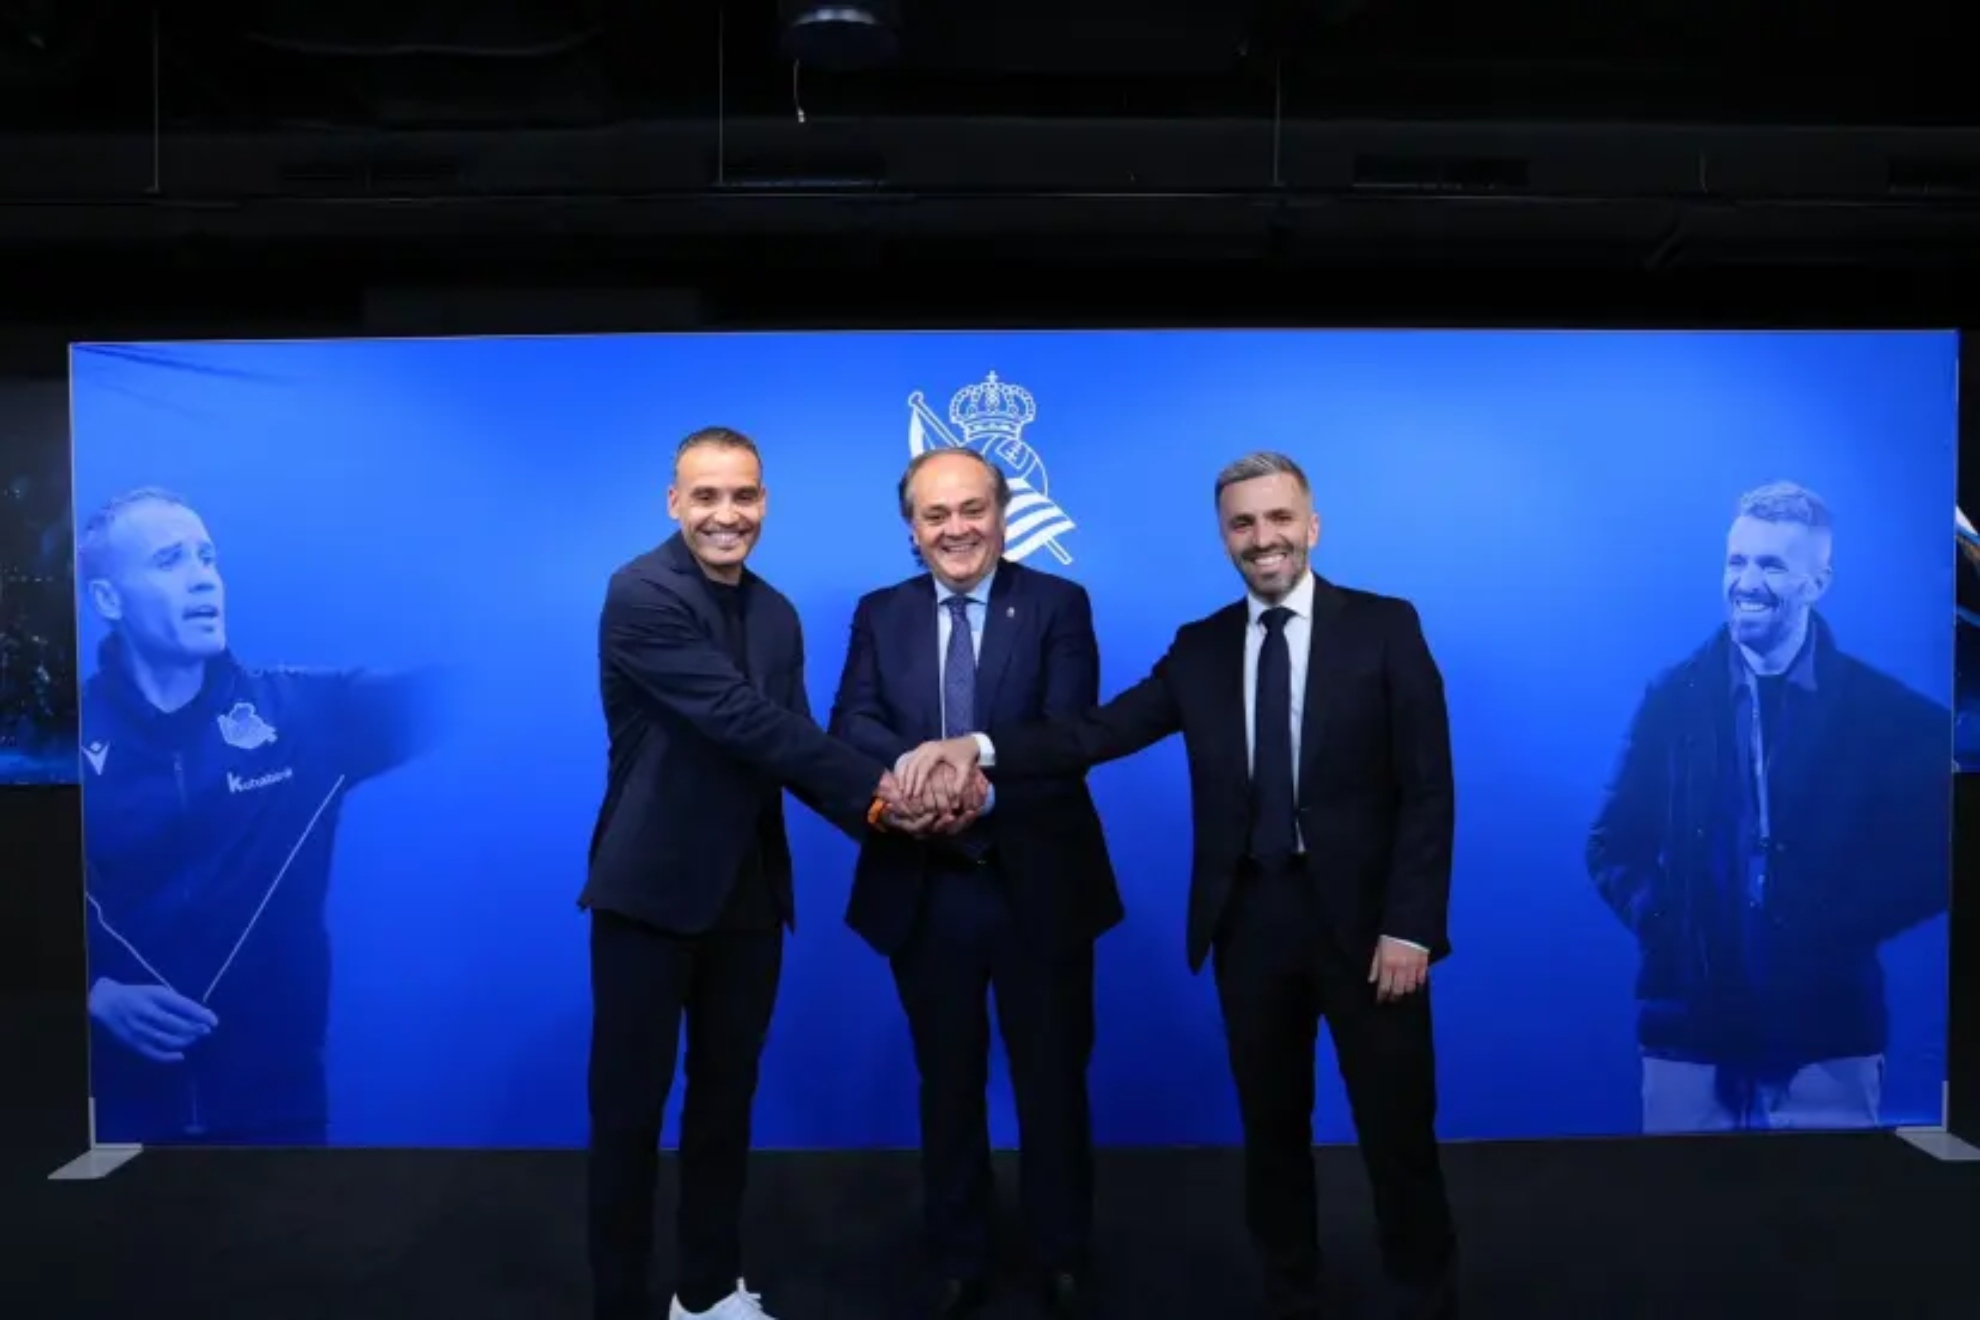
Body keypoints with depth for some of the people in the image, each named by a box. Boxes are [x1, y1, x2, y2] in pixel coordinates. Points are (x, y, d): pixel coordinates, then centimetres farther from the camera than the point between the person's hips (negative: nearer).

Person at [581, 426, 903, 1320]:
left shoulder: (777, 614, 9)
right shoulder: (642, 594, -14)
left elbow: (790, 741, 1)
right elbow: (741, 719, -22)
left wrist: (882, 807, -17)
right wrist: (876, 788, -21)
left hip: (749, 893, 6)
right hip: (652, 889, -6)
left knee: (726, 1100, 17)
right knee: (630, 1106, 6)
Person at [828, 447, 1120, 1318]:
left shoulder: (1059, 605, -3)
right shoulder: (879, 615, 5)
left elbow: (1070, 736, -15)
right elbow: (852, 725, -9)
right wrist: (916, 767, -30)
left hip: (1038, 886, -2)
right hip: (924, 890, 2)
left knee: (1052, 1083, 13)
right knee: (948, 1085, 16)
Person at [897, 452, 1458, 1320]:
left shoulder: (1384, 627, -2)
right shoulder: (1199, 649, 7)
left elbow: (1426, 788, -6)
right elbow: (1097, 732, -4)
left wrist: (1410, 925, -12)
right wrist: (979, 747, -19)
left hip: (1362, 917, -3)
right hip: (1250, 920, 3)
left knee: (1397, 1134, 8)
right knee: (1272, 1131, 15)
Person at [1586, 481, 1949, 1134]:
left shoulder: (1886, 710, 1)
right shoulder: (1673, 697, 3)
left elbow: (1935, 857, 0)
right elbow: (1612, 845, 7)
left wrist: (1844, 925, -10)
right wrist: (1657, 917, -8)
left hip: (1828, 1040, -1)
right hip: (1690, 1034, 1)